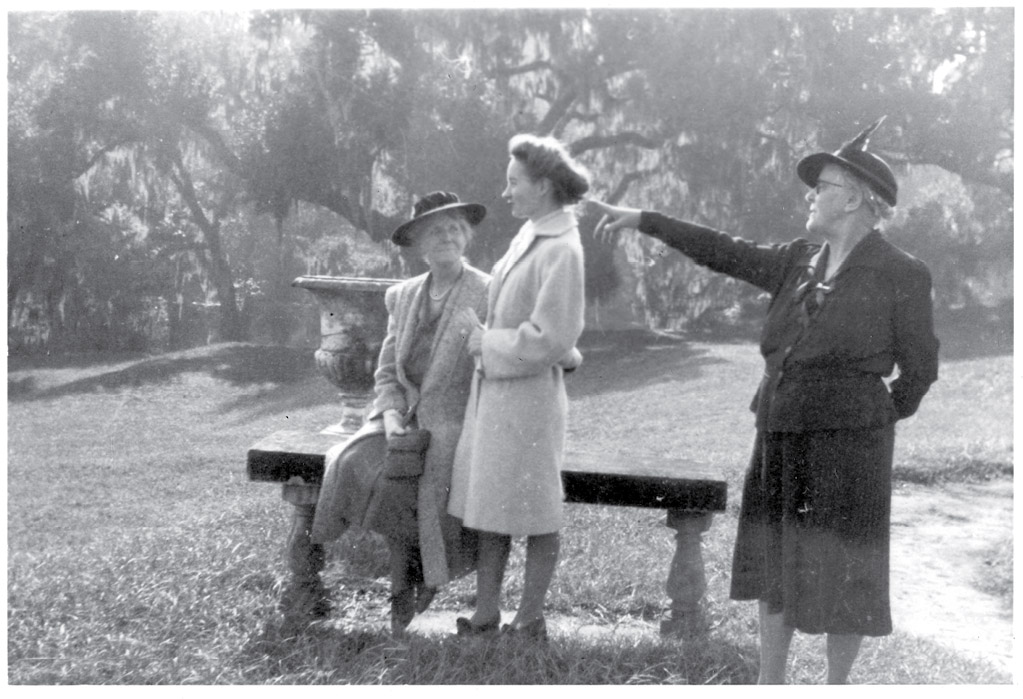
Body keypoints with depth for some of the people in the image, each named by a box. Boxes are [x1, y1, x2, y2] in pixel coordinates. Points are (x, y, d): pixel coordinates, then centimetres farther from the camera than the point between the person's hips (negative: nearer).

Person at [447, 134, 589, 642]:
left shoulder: (560, 250, -17)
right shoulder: (529, 235, 10)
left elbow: (548, 338, -20)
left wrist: (489, 344, -12)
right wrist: (486, 336, 6)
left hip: (529, 394, -9)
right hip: (493, 388, 9)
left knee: (535, 513, 5)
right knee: (489, 509, 13)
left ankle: (530, 620, 18)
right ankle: (485, 617, 23)